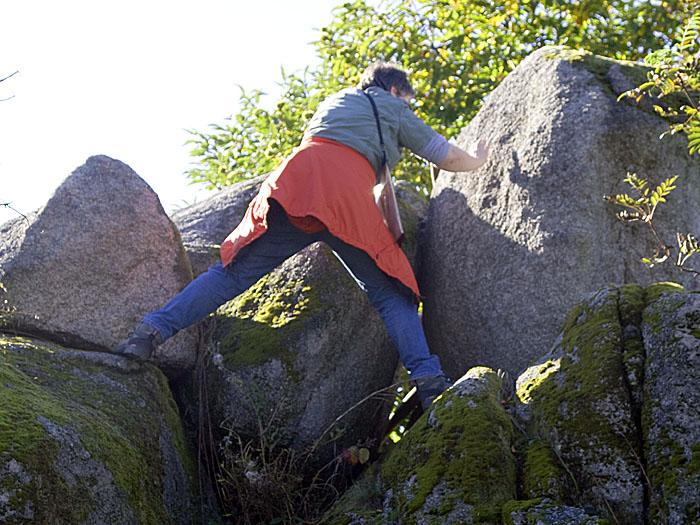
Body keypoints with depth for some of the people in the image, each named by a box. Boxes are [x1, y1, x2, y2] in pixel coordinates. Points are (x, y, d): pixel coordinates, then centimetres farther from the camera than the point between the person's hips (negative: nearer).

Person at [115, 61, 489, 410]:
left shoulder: (332, 102, 39)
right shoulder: (394, 109, 28)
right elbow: (447, 156, 33)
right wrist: (477, 162, 54)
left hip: (294, 179, 4)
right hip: (348, 195, -3)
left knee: (234, 272, 3)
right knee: (390, 295, 2)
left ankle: (154, 330, -9)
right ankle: (427, 379, -12)